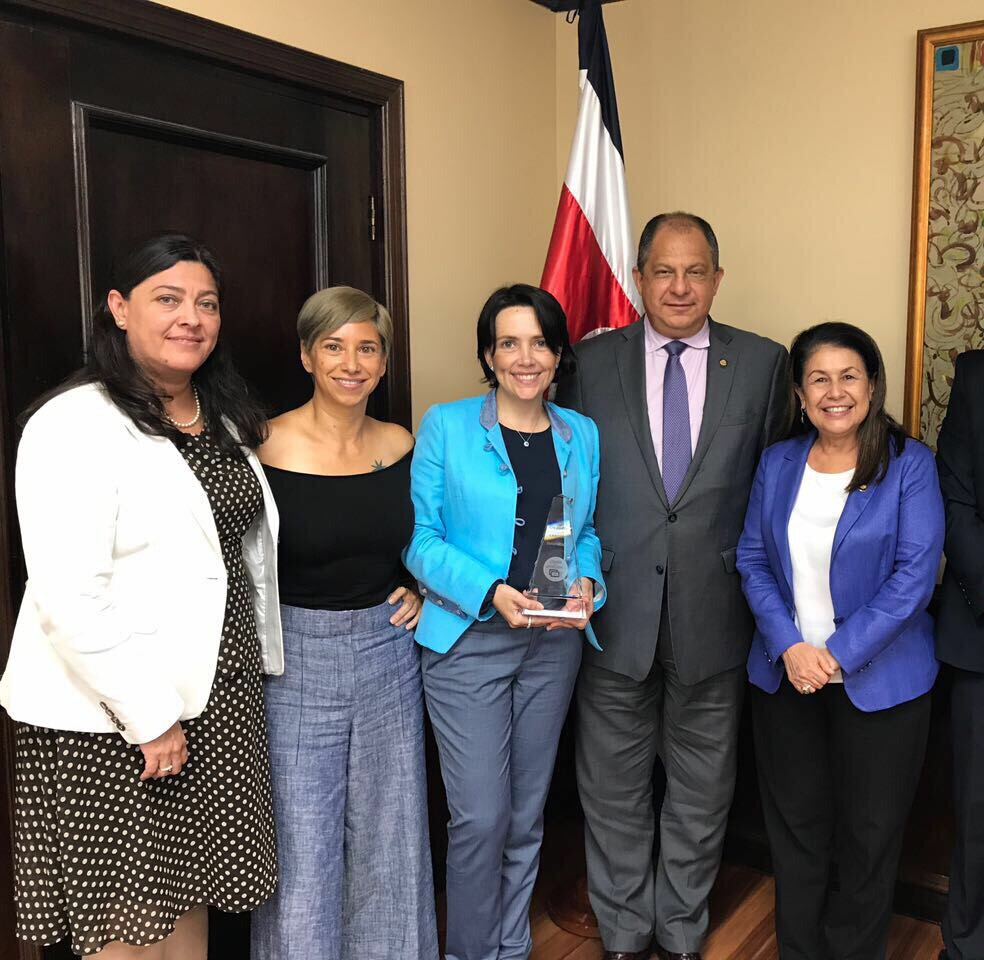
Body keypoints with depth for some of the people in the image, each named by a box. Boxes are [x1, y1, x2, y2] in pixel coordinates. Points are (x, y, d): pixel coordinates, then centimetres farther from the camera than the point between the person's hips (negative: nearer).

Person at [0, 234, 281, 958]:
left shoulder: (224, 418, 11)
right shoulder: (76, 425, -15)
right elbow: (70, 599, -21)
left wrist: (259, 659, 15)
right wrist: (150, 718, -18)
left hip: (219, 696, 7)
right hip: (110, 723, -7)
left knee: (191, 896, 18)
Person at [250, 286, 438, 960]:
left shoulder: (401, 446, 3)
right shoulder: (267, 448, -11)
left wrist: (419, 591, 4)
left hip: (388, 656, 4)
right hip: (296, 658, -4)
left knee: (387, 836, 15)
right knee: (301, 848, 3)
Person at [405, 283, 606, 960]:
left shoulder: (583, 436, 6)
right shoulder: (446, 427, -5)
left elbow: (588, 532, 13)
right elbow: (421, 540, -8)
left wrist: (587, 583, -8)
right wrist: (490, 592, -21)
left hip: (555, 643, 4)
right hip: (467, 641, -4)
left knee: (528, 812, 15)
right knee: (481, 816, -4)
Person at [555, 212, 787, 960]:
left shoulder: (762, 363, 0)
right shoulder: (592, 362, -1)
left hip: (713, 611, 1)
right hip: (615, 610, 0)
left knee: (702, 789, 17)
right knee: (615, 786, 14)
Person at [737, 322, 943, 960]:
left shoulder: (909, 464, -8)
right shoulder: (777, 463, 3)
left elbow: (914, 574, -14)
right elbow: (753, 560, 2)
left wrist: (838, 654, -18)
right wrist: (789, 646, -12)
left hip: (879, 680, -3)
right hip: (785, 675, 3)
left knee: (869, 834, 12)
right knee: (795, 824, 15)